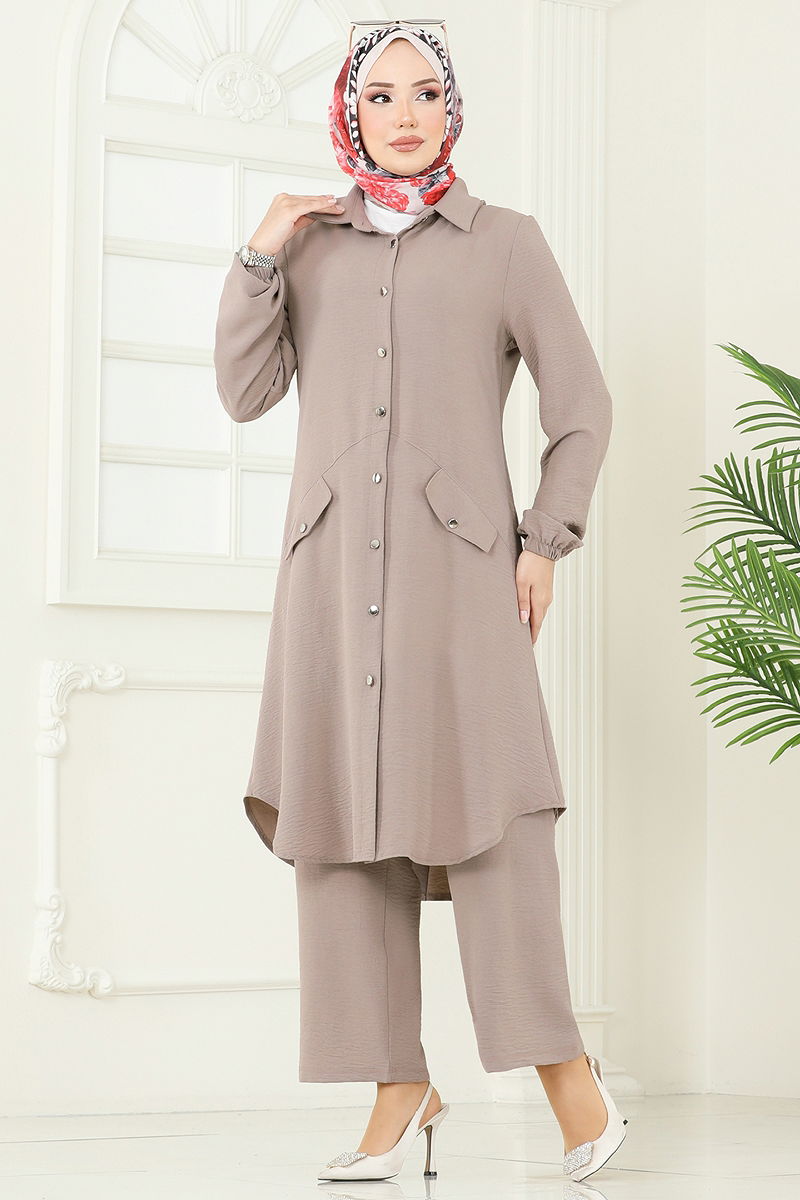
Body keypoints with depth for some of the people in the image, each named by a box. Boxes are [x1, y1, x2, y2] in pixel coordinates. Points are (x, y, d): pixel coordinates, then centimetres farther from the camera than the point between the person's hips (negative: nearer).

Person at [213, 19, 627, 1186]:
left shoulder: (506, 242, 8)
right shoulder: (311, 243, 16)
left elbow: (582, 405, 8)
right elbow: (246, 391, 9)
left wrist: (546, 540, 0)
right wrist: (260, 257, 1)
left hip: (459, 561, -3)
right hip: (333, 563, 3)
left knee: (489, 797, -15)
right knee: (341, 817, -3)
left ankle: (562, 1064, -7)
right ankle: (400, 1090, 2)